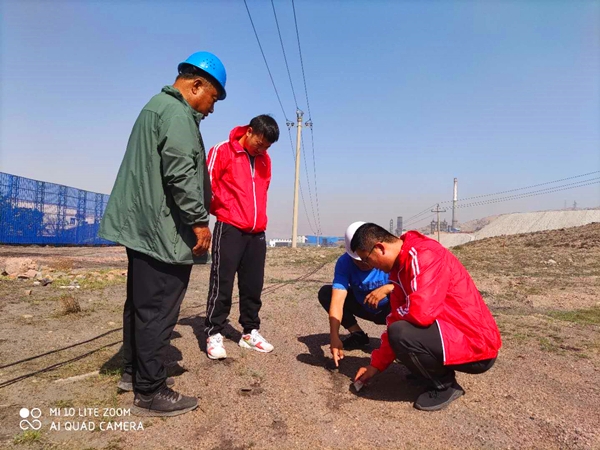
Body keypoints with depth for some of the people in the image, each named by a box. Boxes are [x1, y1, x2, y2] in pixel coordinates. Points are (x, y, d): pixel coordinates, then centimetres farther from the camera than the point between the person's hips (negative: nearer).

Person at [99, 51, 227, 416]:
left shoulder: (155, 106, 22)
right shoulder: (177, 113, -11)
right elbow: (180, 172, -23)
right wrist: (199, 220, -18)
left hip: (142, 226, 11)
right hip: (164, 230, -11)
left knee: (140, 303, 18)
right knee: (158, 310, -4)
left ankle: (134, 370, 32)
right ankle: (150, 393, 7)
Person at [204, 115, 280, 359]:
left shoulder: (265, 159, 13)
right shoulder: (223, 151, -4)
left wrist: (258, 217, 15)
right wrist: (222, 210, 4)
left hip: (257, 232, 5)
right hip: (229, 229, -5)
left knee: (253, 285, 8)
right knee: (222, 283, -3)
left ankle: (250, 332, 19)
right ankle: (214, 334, 6)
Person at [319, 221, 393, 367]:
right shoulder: (344, 262, -24)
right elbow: (337, 301, -32)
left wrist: (387, 288, -52)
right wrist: (334, 337, -44)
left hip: (390, 308, -3)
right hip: (364, 306, 3)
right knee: (325, 293, -14)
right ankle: (358, 335, -1)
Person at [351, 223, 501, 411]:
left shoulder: (425, 255, -22)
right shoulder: (401, 265, 6)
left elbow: (421, 313, -34)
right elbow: (398, 321, 11)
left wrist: (395, 315, -10)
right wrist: (376, 365, 11)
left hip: (476, 346, -9)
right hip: (452, 332, 9)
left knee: (401, 333, -27)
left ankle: (445, 386, -2)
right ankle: (439, 371, 17)